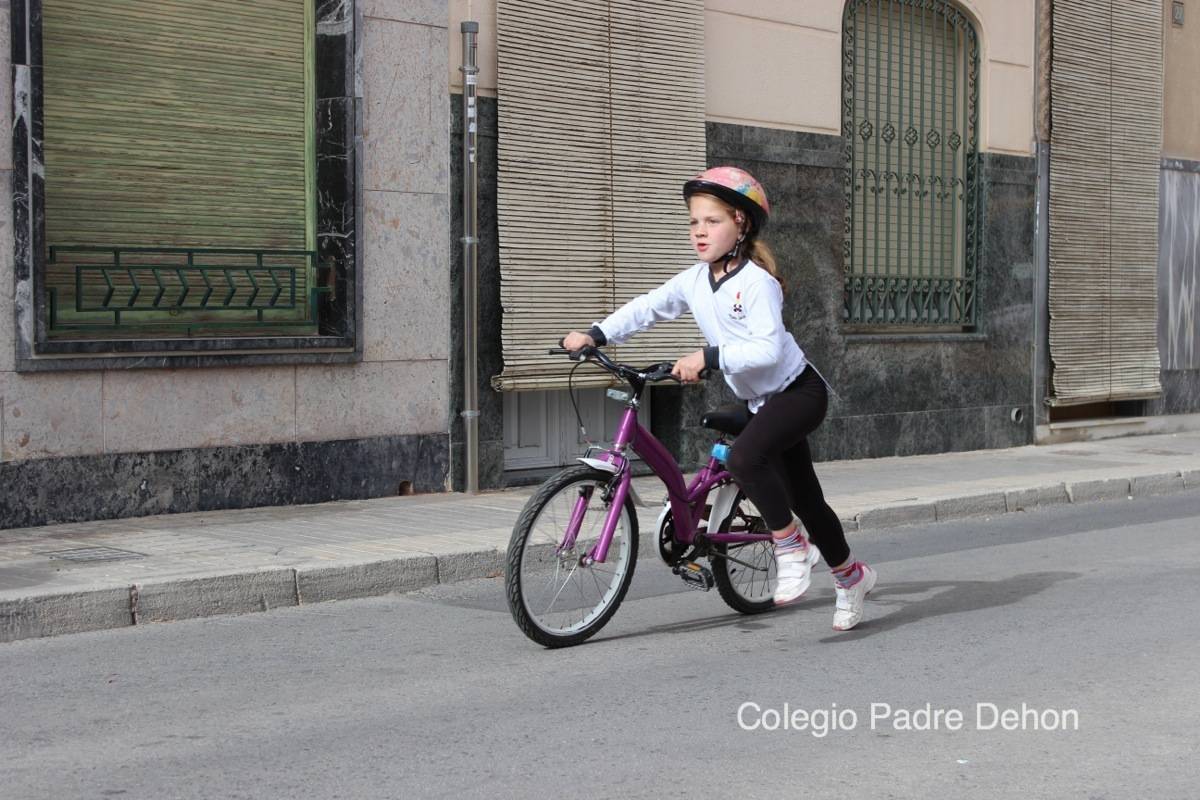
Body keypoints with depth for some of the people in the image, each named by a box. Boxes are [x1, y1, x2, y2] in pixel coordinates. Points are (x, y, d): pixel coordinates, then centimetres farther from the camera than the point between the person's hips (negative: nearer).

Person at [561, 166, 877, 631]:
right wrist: (595, 335, -9)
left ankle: (792, 548, -13)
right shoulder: (694, 280, 0)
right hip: (762, 400, 8)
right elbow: (647, 308, 3)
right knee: (803, 497, 13)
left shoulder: (756, 281, -22)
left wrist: (707, 357, -37)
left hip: (798, 391, -8)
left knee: (745, 457, -33)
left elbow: (767, 349, -31)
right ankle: (851, 577, 33)